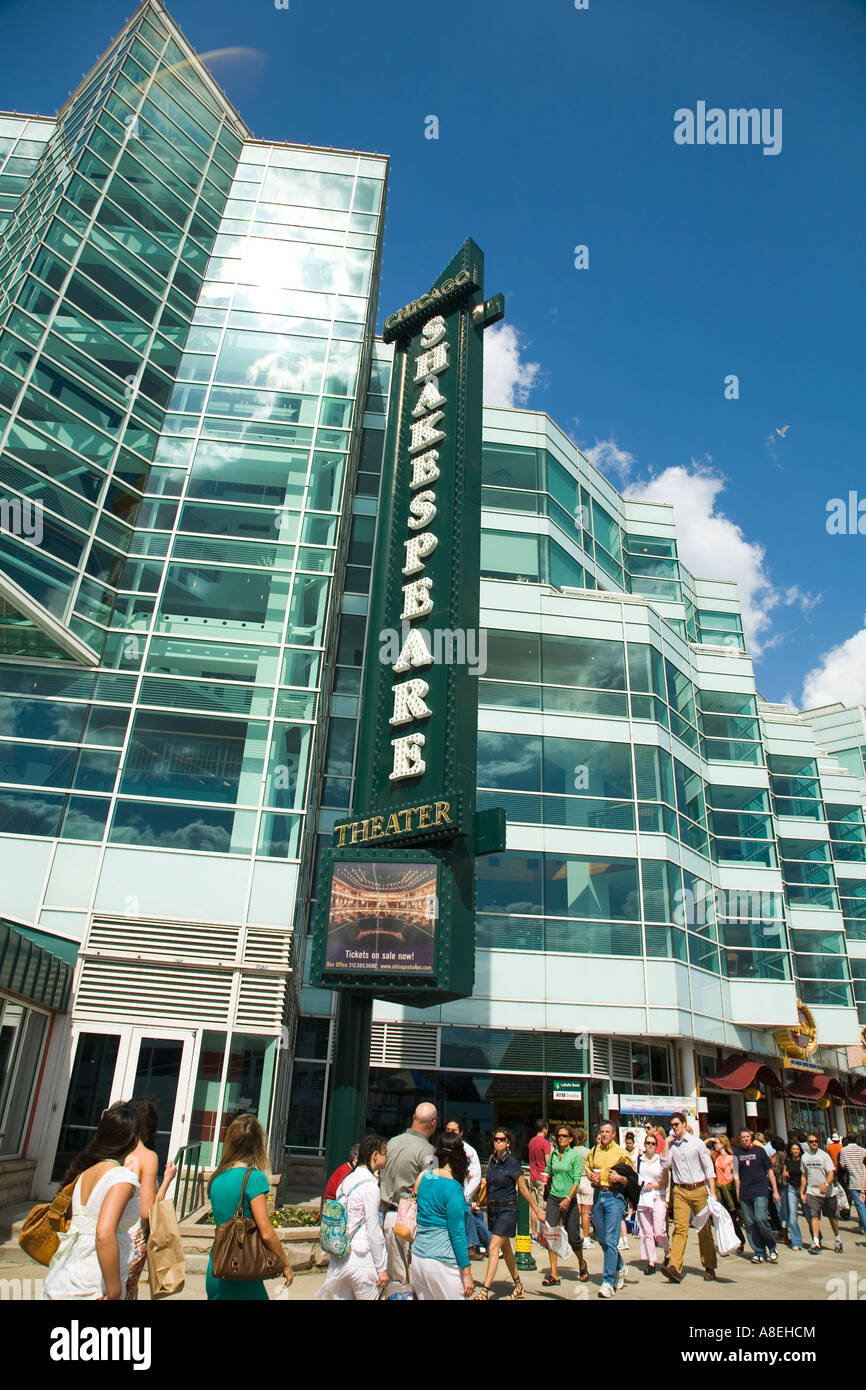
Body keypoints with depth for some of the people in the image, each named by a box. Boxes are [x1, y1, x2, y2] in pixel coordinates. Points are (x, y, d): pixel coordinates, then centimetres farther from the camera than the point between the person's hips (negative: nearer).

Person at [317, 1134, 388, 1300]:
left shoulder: (347, 1180, 7)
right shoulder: (370, 1187, -16)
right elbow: (373, 1231, -14)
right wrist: (382, 1268, -7)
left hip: (339, 1259, 7)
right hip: (362, 1261, -7)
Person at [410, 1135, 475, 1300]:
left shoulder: (423, 1176, 3)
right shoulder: (453, 1188, -15)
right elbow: (457, 1232, -13)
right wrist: (466, 1272, -7)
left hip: (417, 1257, 7)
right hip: (441, 1262, -7)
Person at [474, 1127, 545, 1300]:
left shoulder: (513, 1163, -13)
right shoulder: (492, 1160, 3)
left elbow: (523, 1189, -6)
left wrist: (537, 1210, -3)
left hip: (507, 1209, -6)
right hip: (492, 1208, 7)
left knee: (494, 1248, -12)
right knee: (505, 1249, 16)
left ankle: (484, 1291, -10)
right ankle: (518, 1286, 31)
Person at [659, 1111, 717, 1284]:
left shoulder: (697, 1143, 1)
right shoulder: (671, 1145, 8)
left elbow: (709, 1168, 2)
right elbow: (665, 1164, -3)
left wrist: (712, 1192, -4)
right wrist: (667, 1144, -5)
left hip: (699, 1189, -1)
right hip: (681, 1191, 1)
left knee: (704, 1228, 5)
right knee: (680, 1228, -10)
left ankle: (709, 1267, 19)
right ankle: (675, 1267, -19)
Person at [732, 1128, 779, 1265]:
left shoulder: (759, 1150, 5)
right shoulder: (736, 1152, 6)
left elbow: (769, 1171, 9)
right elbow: (736, 1175, 9)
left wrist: (775, 1191, 5)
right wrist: (738, 1193, 4)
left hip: (760, 1191, -2)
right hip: (744, 1193, 2)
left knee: (760, 1219, -15)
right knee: (749, 1223, 2)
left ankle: (772, 1248, 6)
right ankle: (759, 1252, 14)